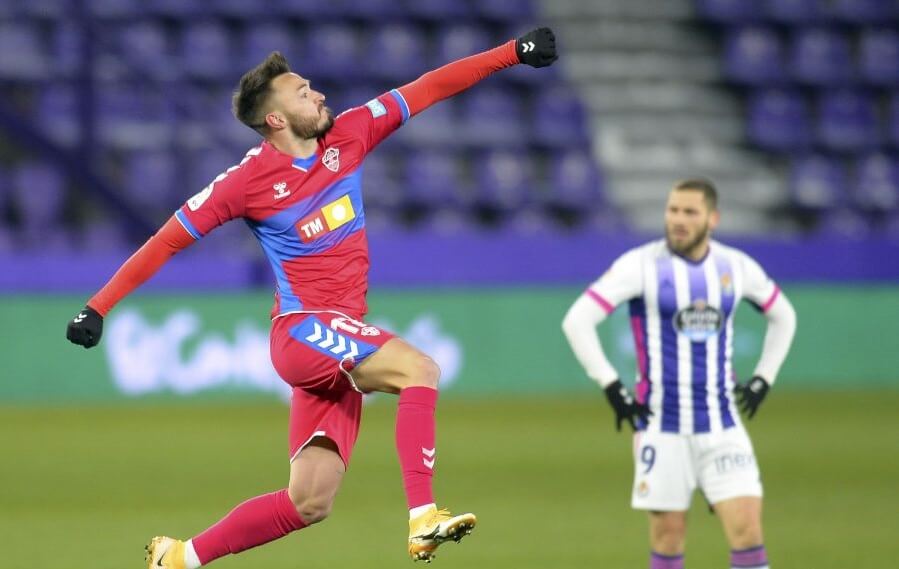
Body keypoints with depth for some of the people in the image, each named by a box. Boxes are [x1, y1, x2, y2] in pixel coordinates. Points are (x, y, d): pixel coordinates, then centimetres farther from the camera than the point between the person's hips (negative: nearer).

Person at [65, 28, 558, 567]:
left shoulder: (347, 136, 7)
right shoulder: (248, 180, -6)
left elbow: (430, 88, 6)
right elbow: (168, 240, 0)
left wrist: (514, 52, 2)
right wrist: (98, 306, -3)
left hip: (340, 348, 7)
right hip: (302, 330, -7)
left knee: (309, 503, 5)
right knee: (419, 368, -29)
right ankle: (423, 520, -39)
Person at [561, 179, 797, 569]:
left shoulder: (736, 267, 4)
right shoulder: (642, 265, -7)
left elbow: (783, 317, 22)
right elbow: (577, 320, -10)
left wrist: (762, 380, 13)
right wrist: (611, 386, -12)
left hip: (722, 426, 2)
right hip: (662, 426, -2)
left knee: (747, 526, -9)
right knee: (668, 534, 1)